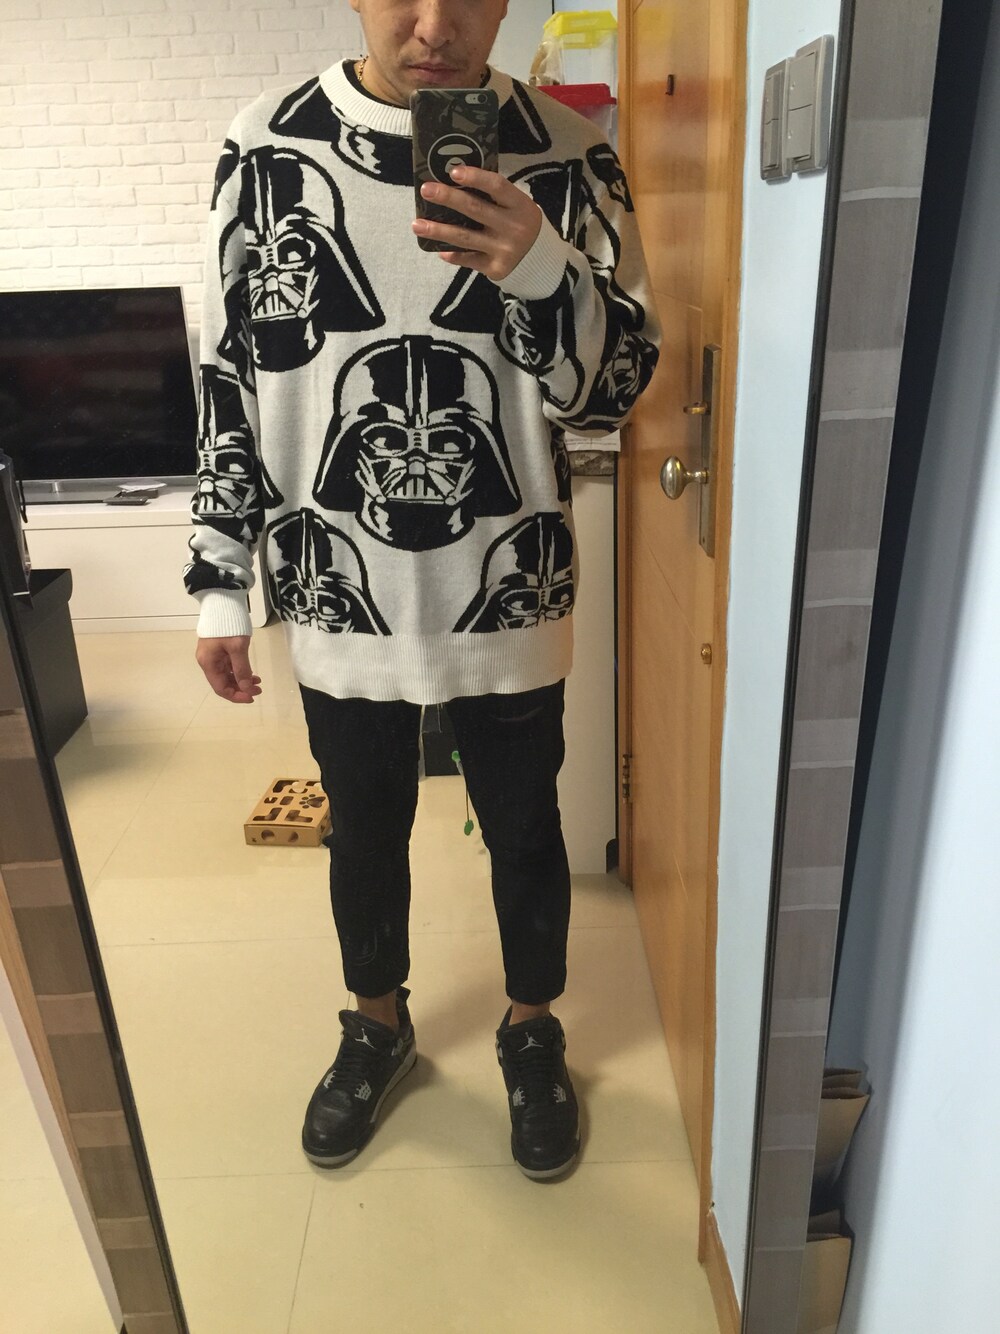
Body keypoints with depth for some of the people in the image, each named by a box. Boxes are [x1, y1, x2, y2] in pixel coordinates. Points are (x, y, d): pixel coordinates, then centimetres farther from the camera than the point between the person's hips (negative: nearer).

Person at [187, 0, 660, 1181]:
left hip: (509, 601, 0)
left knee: (524, 832, 17)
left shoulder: (565, 158, -5)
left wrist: (538, 270, -26)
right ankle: (378, 1024, 49)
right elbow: (229, 384, 1)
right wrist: (219, 586, 1)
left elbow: (616, 388, -6)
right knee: (364, 833, 19)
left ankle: (531, 1029, 46)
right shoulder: (265, 152, -3)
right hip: (338, 599, 1)